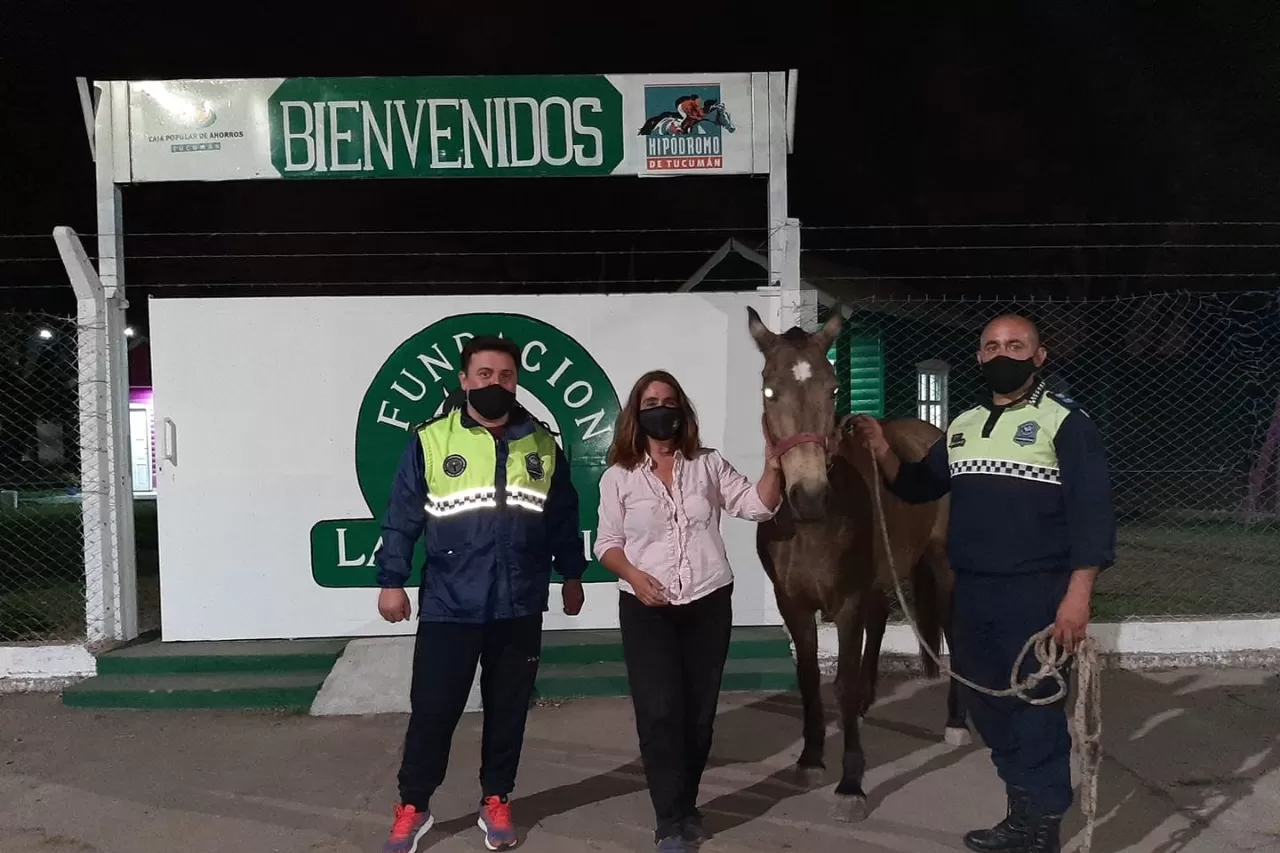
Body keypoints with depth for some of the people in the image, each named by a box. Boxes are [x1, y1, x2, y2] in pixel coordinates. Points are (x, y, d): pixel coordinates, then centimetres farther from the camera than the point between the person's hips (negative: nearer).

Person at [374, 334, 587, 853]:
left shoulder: (542, 445, 5)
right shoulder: (430, 441, -4)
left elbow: (564, 518, 13)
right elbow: (402, 519, -1)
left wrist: (571, 574, 16)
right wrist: (392, 581, -3)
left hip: (519, 609, 3)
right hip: (448, 608, -2)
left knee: (508, 710, 13)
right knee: (432, 709, 4)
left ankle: (496, 802, 30)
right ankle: (412, 806, 23)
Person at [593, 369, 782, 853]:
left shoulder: (708, 465, 4)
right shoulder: (618, 477, 1)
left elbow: (758, 507, 0)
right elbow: (607, 544, 3)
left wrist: (774, 464, -15)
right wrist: (634, 575, -15)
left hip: (708, 604, 2)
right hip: (646, 609, -2)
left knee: (699, 711, 9)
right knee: (660, 713, -6)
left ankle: (685, 808, 28)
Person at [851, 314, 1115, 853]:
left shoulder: (1064, 423, -7)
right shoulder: (962, 427, 12)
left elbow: (1092, 514, -11)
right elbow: (918, 488, 17)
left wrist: (1077, 596, -19)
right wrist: (882, 453, -3)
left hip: (1035, 595, -6)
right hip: (971, 593, 7)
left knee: (1036, 710, 2)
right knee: (987, 706, 15)